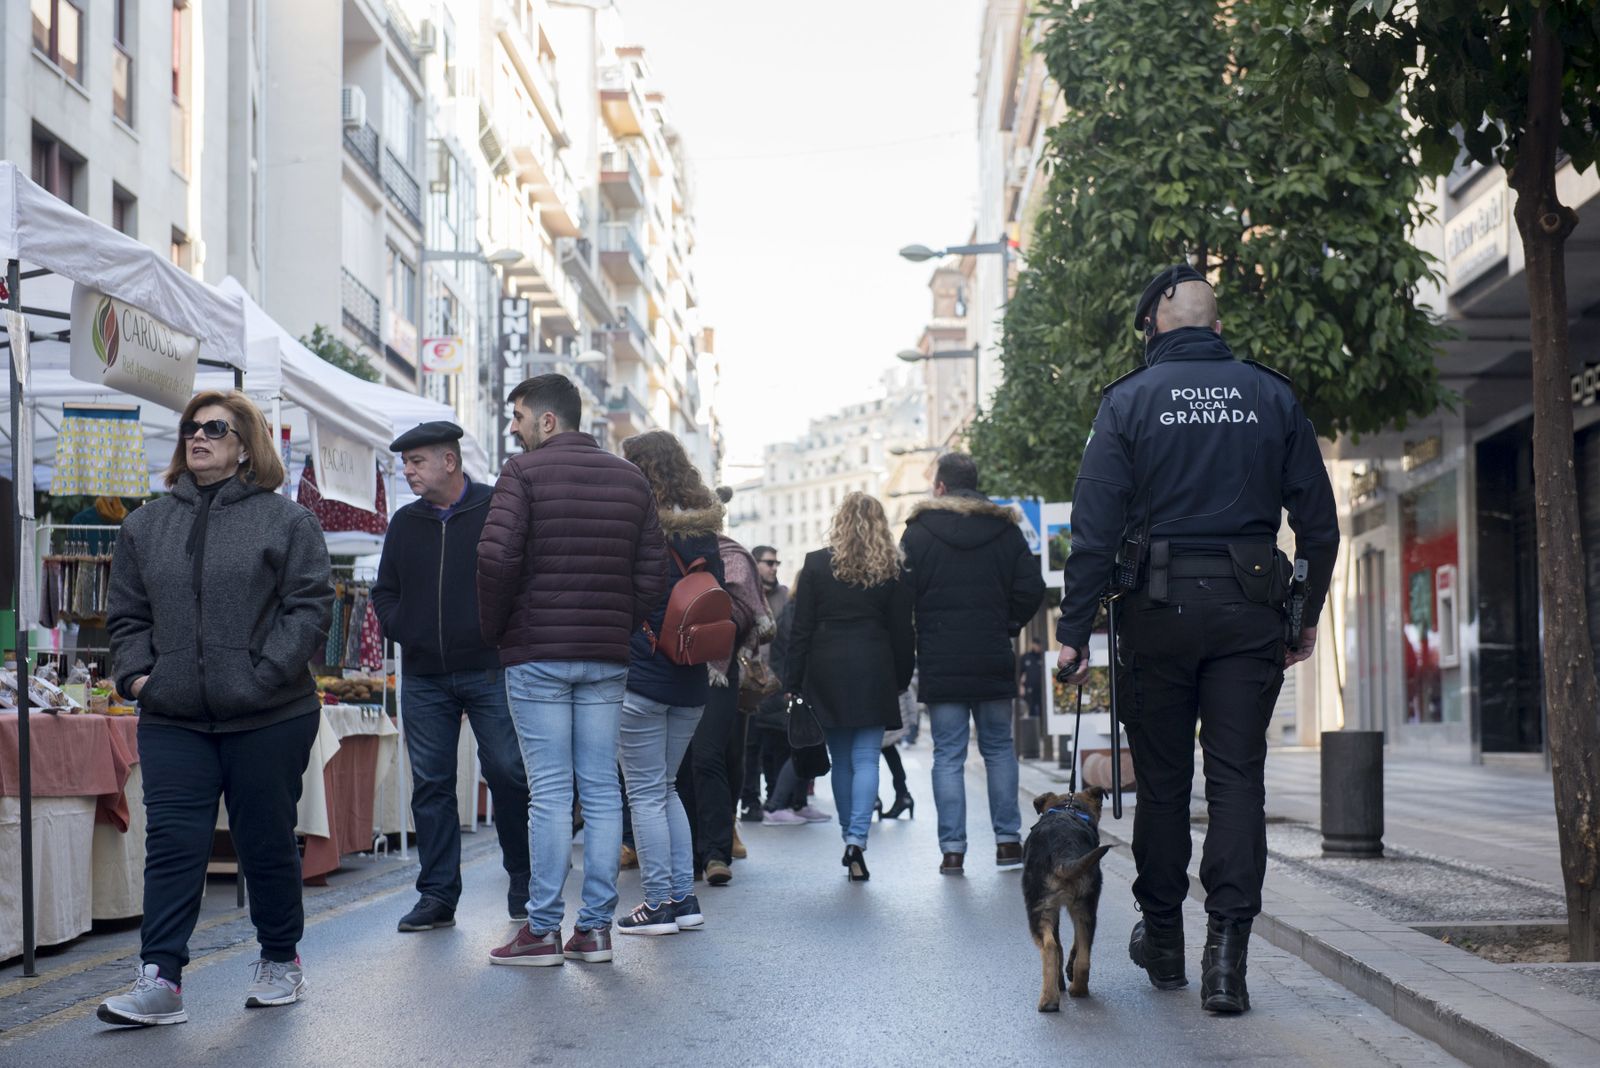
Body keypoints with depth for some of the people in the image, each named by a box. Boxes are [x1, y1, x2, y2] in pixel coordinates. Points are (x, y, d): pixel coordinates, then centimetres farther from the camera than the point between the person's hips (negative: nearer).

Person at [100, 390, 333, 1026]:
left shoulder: (286, 521, 1)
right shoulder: (145, 526, 14)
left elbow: (310, 606, -5)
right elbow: (127, 614, 16)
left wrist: (266, 674, -14)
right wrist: (136, 673, 0)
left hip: (268, 718, -3)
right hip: (173, 719, 3)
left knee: (267, 843, 8)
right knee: (172, 843, -5)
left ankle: (280, 960, 25)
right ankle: (160, 980, -5)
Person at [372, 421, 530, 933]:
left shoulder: (496, 510, -3)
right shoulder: (405, 523, 12)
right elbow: (384, 592, 22)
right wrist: (402, 630, 6)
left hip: (489, 670, -4)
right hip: (423, 677, 4)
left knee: (508, 773, -2)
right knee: (430, 784, 4)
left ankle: (523, 880, 17)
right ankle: (437, 894, 10)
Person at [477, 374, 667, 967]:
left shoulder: (525, 472, -5)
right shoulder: (631, 479, 12)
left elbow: (497, 556, -15)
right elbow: (653, 573, 7)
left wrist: (494, 628, -2)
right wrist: (621, 629, 13)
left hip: (537, 652, -4)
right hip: (608, 657, 4)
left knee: (549, 790, -3)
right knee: (602, 789, 6)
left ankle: (543, 930, 0)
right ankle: (596, 927, 8)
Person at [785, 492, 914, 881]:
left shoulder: (816, 564, 1)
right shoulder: (892, 570, 2)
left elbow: (801, 629, 0)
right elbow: (902, 631, 3)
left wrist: (792, 681, 4)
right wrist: (901, 679, 12)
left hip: (827, 672, 1)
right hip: (874, 671, 0)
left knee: (840, 759, 11)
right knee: (866, 757, -2)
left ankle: (849, 839, 18)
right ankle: (857, 838, -17)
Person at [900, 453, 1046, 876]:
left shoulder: (919, 532, -3)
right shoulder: (1006, 530, 4)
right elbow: (1031, 589, 0)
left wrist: (912, 648, 7)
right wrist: (1006, 627, 13)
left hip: (940, 664, -2)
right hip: (993, 662, 2)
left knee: (948, 755, 1)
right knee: (999, 749, 13)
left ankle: (952, 849, -2)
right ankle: (1008, 841, 11)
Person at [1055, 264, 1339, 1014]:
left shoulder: (1129, 400, -1)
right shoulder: (1272, 396, 6)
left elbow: (1095, 525, -6)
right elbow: (1318, 521, 5)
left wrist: (1074, 628, -3)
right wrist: (1307, 615, 15)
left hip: (1158, 610, -1)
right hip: (1249, 612, 1)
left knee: (1162, 781, 11)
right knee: (1237, 779, 2)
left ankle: (1163, 939, 23)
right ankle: (1226, 951, -7)